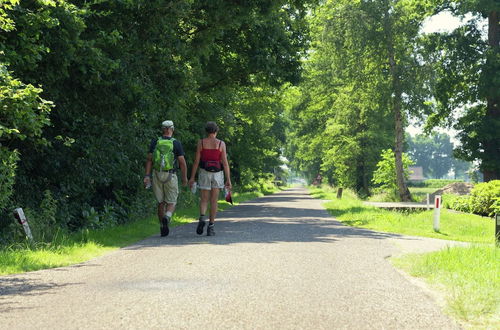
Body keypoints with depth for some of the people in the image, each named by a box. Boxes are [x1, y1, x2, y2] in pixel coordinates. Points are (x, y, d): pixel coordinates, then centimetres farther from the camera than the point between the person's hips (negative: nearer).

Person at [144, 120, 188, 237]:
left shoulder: (155, 142, 2)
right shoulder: (176, 143, -5)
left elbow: (149, 159, -2)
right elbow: (182, 162, -5)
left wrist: (147, 175, -2)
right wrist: (185, 177, 5)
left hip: (157, 175, 2)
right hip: (171, 176, -2)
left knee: (161, 202, 13)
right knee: (171, 203, 6)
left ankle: (163, 228, 14)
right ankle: (167, 217, -24)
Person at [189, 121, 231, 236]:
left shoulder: (201, 143, -1)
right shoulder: (221, 144, -2)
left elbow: (196, 161, -2)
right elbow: (225, 163, -5)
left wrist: (192, 177, 1)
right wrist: (228, 179, -3)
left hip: (204, 173, 0)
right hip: (217, 174, 0)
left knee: (204, 200, 8)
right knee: (214, 201, 6)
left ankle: (202, 217, -20)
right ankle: (211, 226, 3)